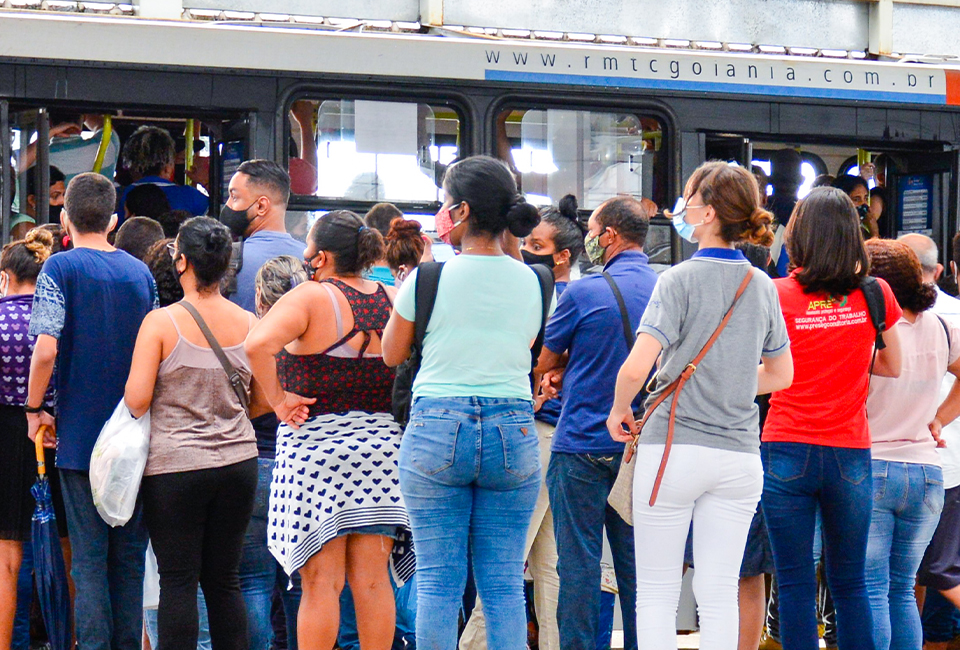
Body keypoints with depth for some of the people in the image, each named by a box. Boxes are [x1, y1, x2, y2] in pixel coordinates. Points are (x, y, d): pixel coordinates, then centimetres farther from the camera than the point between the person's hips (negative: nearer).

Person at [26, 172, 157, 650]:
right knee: (130, 556, 10)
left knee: (89, 557, 0)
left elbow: (45, 350, -17)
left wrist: (34, 410, -4)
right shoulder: (140, 272, 9)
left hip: (80, 433, -4)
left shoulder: (62, 267, -7)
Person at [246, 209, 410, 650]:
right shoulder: (393, 300, 6)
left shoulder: (310, 297, -9)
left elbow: (257, 344, -25)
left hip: (315, 444, -4)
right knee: (372, 579, 8)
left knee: (321, 583, 0)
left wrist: (278, 400, -14)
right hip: (382, 441, 4)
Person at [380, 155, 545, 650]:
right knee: (504, 583, 5)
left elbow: (392, 354, 8)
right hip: (513, 430, 3)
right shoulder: (530, 282, 4)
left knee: (437, 581, 3)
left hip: (437, 429, -3)